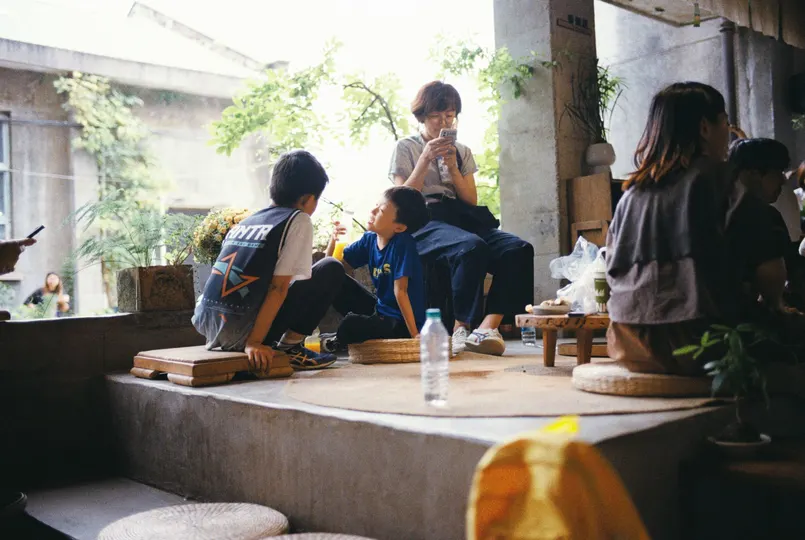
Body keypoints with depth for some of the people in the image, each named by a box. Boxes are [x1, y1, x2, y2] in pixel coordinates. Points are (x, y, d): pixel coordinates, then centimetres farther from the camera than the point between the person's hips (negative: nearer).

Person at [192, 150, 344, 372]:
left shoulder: (247, 221, 20)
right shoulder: (298, 220, 0)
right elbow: (278, 287, -10)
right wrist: (254, 342, -13)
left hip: (205, 323, 7)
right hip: (239, 331, -7)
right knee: (332, 269, 5)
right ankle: (289, 347, 5)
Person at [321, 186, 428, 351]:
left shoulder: (403, 243, -21)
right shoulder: (369, 239, -1)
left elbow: (400, 290, -22)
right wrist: (333, 241, -15)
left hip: (403, 323, -7)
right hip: (380, 311, 7)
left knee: (351, 325, -28)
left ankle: (339, 341, 8)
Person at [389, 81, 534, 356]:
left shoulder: (462, 151, 24)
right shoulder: (405, 148, 13)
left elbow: (472, 200, 15)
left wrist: (452, 167, 2)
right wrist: (425, 160, -6)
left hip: (465, 219, 5)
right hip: (425, 224, -5)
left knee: (518, 249, -26)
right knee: (472, 247, -39)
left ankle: (488, 326, -37)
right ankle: (462, 328, -27)